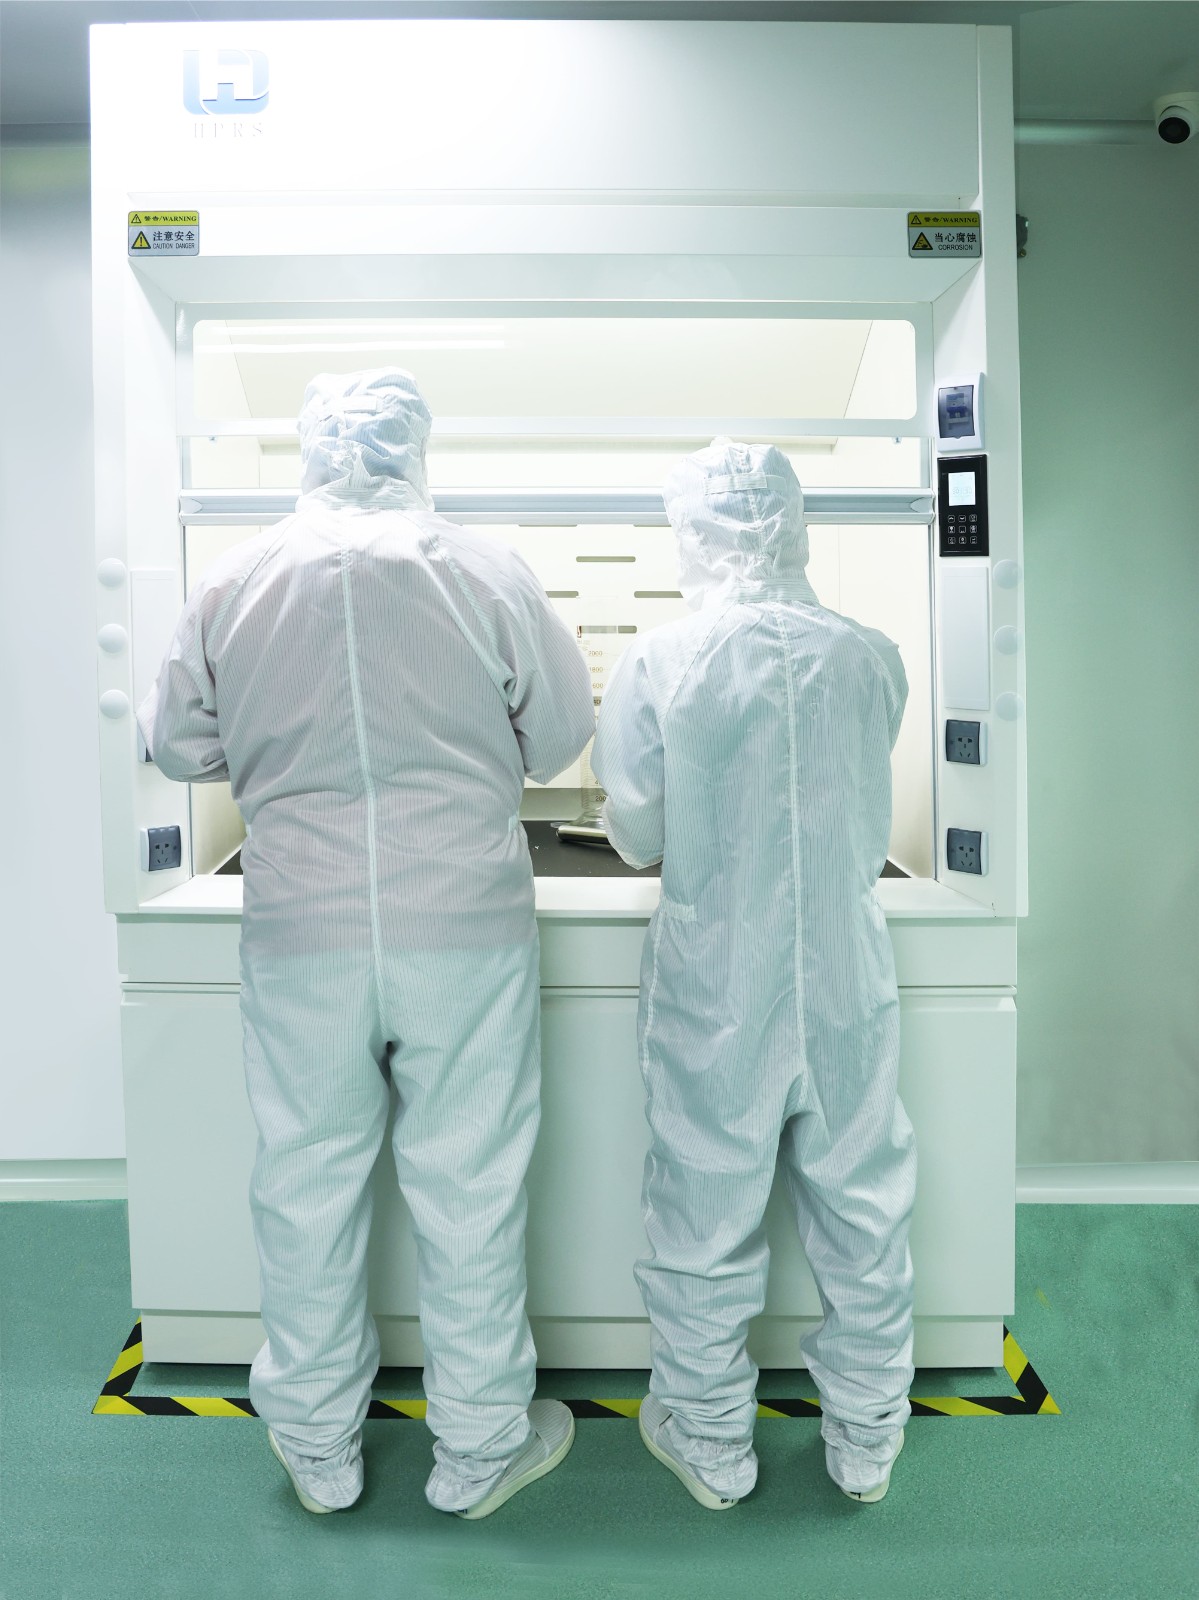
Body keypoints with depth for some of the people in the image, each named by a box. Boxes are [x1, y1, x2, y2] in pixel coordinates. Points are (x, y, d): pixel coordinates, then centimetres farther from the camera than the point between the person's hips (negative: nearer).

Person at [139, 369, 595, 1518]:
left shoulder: (231, 583, -1)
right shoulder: (487, 572, -6)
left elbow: (176, 747, 9)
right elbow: (561, 737, 1)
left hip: (298, 938, 2)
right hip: (467, 930, -1)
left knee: (306, 1194, 17)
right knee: (468, 1194, 13)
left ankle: (318, 1452, 38)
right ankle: (479, 1449, 33)